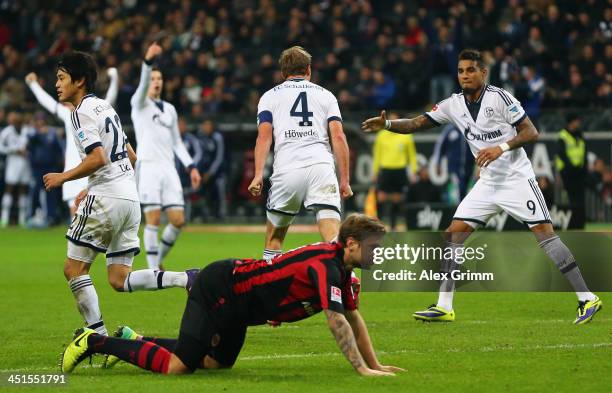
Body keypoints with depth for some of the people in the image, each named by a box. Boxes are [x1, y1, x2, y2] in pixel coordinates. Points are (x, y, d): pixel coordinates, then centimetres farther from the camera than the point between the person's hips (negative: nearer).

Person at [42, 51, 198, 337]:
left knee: (74, 269, 1)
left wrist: (63, 178, -8)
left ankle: (98, 335, -3)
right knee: (119, 280, 8)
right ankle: (186, 279, -8)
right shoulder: (105, 107, 20)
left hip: (105, 200, -9)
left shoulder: (82, 112, -9)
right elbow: (131, 157, 25)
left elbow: (98, 158, -21)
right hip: (130, 198, 9)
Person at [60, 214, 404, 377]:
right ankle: (94, 342, -4)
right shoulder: (326, 266, -25)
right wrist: (362, 368, -31)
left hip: (234, 302, 10)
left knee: (216, 362, 16)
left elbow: (353, 317, 15)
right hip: (218, 290, -10)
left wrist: (375, 364, 9)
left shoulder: (340, 268, 5)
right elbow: (336, 320, -32)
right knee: (176, 366, -16)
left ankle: (135, 341, 25)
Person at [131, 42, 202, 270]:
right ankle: (154, 270, -4)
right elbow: (142, 85, -20)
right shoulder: (140, 103, 2)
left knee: (178, 221, -1)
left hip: (169, 169, 5)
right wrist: (148, 61, -38)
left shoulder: (170, 109, 20)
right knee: (153, 220, -9)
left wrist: (191, 166, 13)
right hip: (148, 167, -5)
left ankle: (158, 259, 20)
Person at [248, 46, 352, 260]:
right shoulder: (325, 95, 20)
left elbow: (264, 136, 3)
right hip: (321, 166, 0)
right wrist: (344, 179, 9)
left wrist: (258, 175, -2)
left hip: (286, 169, 0)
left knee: (275, 234, 16)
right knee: (332, 232, -11)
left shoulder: (270, 96, 18)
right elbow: (338, 136, 8)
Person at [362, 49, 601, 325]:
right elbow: (418, 123, 6)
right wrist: (387, 124, -10)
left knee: (544, 232, -13)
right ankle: (444, 307, 1)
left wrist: (501, 147, -25)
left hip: (517, 178, -6)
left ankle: (587, 299, -8)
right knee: (455, 233, -3)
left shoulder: (500, 97, -12)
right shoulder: (453, 105, 4)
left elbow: (531, 132, -12)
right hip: (488, 183, 6)